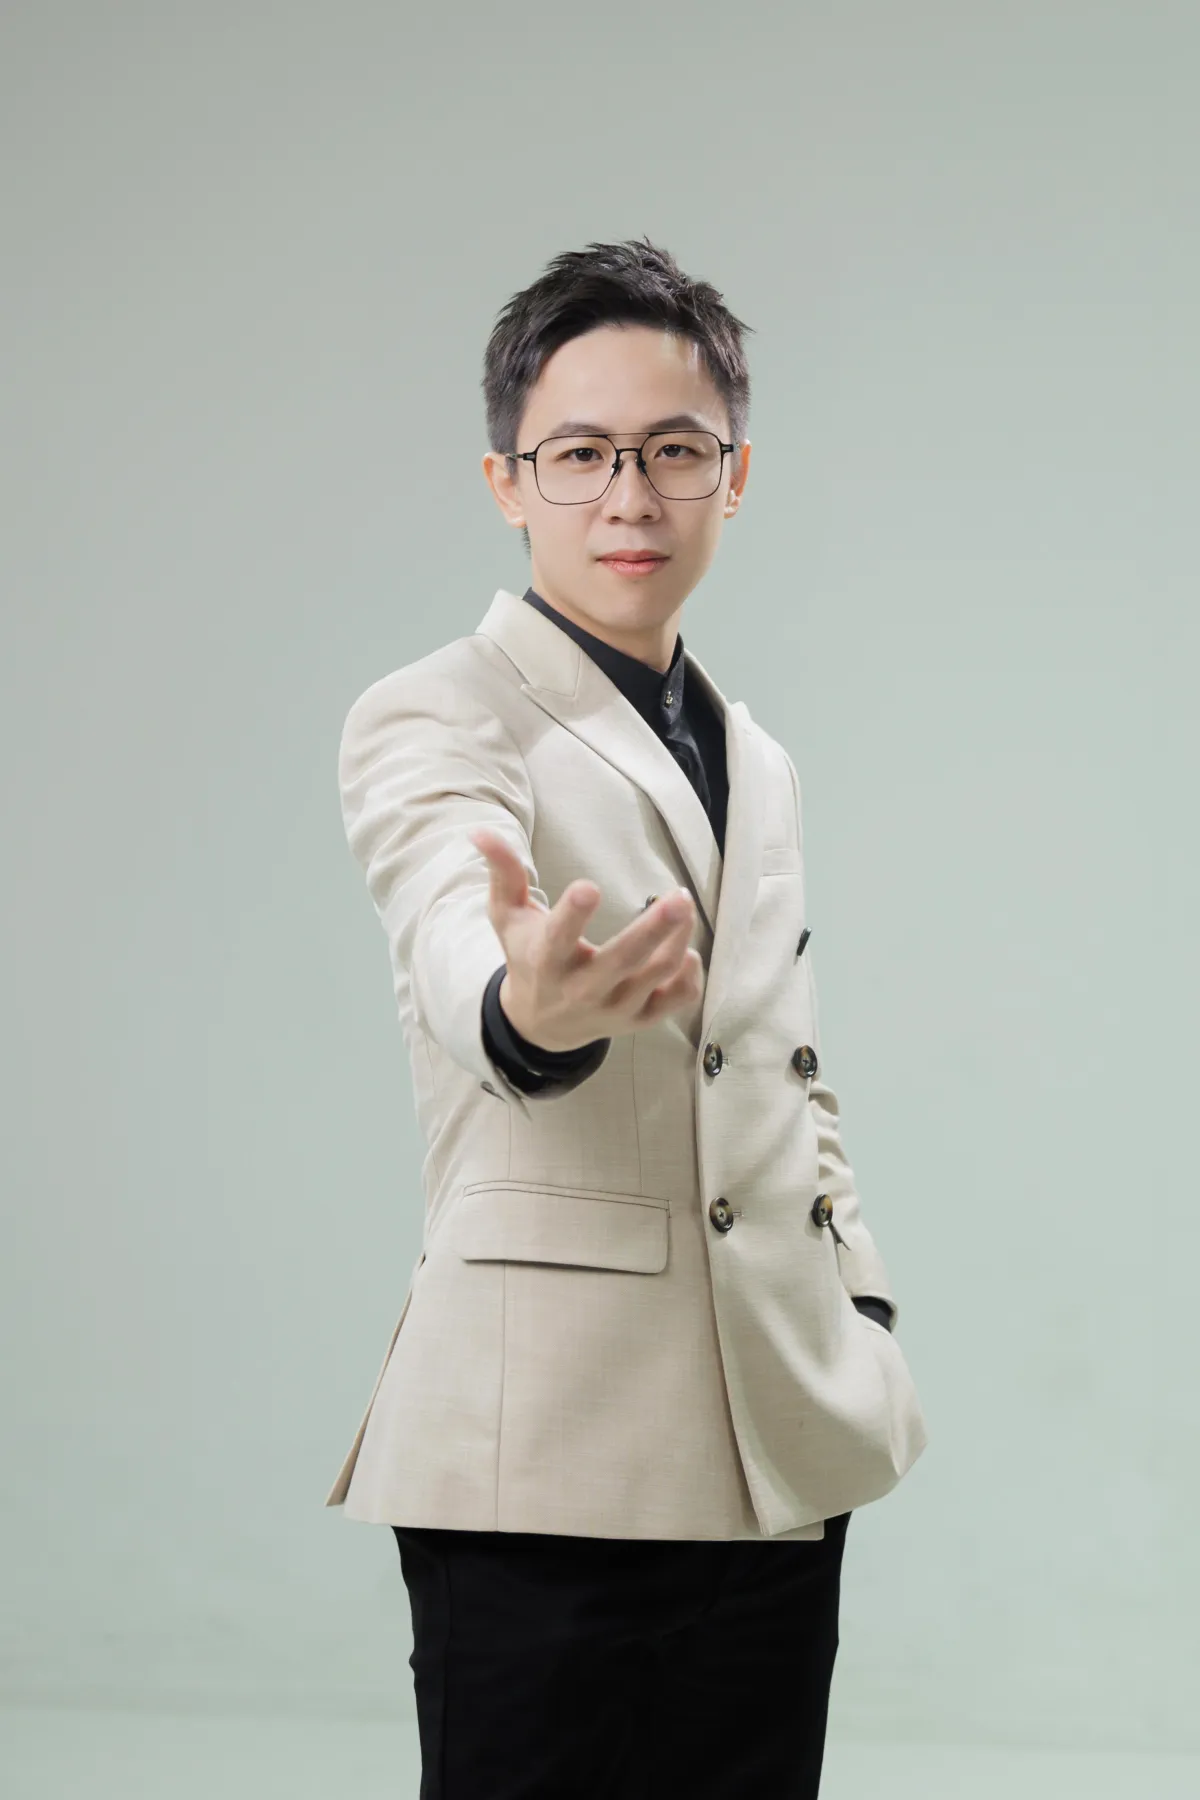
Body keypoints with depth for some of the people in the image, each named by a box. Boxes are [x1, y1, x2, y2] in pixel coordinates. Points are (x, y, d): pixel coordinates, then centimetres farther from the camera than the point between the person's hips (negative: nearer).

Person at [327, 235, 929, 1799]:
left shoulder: (756, 761, 17)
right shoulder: (430, 721, -5)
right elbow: (452, 941, -27)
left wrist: (859, 1301, 12)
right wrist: (531, 1010, -50)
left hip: (782, 1445, 7)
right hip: (550, 1451, -6)